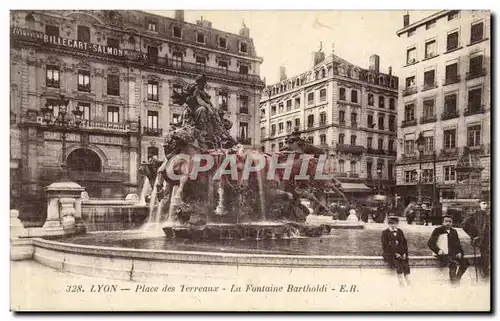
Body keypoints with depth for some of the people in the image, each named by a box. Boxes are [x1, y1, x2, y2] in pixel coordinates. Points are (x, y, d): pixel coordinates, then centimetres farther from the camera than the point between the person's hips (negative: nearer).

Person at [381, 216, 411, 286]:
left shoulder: (400, 232, 17)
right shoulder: (385, 233, 3)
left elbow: (404, 243, 12)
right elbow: (385, 247, -4)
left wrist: (405, 253, -5)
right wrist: (394, 254, -14)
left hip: (400, 253, 3)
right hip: (390, 254, -3)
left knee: (405, 263, -26)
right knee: (398, 263, -30)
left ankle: (408, 283, -25)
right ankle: (401, 282, -24)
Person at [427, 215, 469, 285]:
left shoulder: (454, 232, 17)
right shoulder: (438, 231, 2)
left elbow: (458, 244, 21)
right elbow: (430, 243, -2)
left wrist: (460, 253, 1)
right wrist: (439, 251, -14)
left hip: (453, 255, 5)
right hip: (442, 255, -5)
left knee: (465, 262, -20)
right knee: (453, 263, -33)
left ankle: (457, 280, -1)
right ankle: (453, 282, -19)